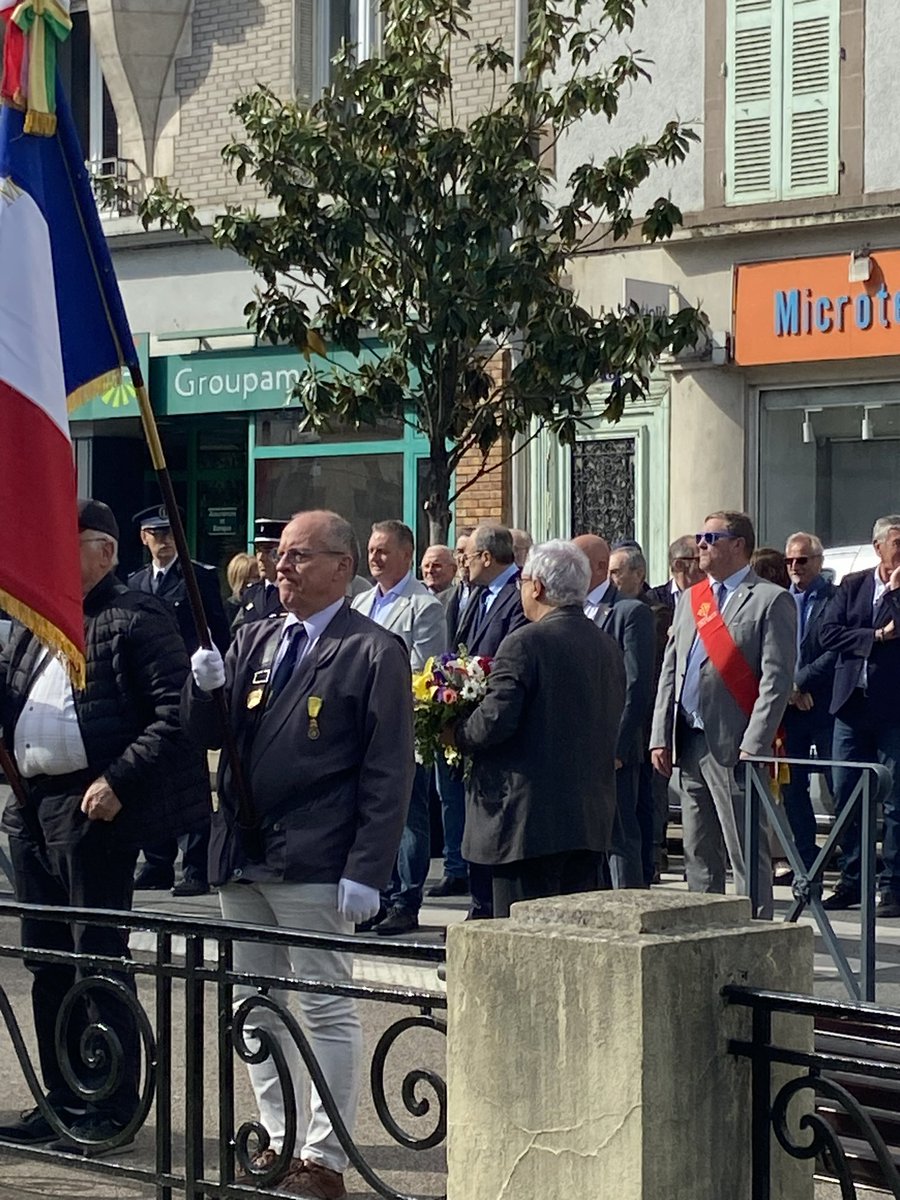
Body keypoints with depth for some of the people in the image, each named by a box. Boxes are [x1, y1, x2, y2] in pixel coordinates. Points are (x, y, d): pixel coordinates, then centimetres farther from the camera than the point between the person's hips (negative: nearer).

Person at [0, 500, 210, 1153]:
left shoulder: (136, 619, -6)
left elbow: (177, 713, -14)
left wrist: (118, 782, -20)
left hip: (94, 811, -8)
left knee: (99, 962, -4)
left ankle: (111, 1110, 3)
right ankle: (62, 1099, 21)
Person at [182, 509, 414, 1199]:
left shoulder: (373, 652, -5)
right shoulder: (255, 640, 14)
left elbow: (389, 774, -10)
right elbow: (206, 734, 16)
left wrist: (366, 870, -16)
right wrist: (206, 688, -6)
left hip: (314, 864, -7)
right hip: (242, 857, 7)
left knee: (327, 1010, -2)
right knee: (256, 1008, 13)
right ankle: (278, 1143, 23)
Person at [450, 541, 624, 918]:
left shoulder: (525, 643, -13)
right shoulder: (607, 646, 11)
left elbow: (495, 721, -18)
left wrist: (458, 735, 0)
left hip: (531, 819, -8)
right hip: (592, 816, 8)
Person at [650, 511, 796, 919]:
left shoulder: (770, 601, -4)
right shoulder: (690, 600, 17)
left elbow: (777, 680, -11)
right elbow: (669, 672, 17)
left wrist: (753, 747, -17)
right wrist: (661, 738, 7)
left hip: (733, 746, -7)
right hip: (689, 744, 7)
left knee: (747, 854, -4)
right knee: (698, 854, 12)